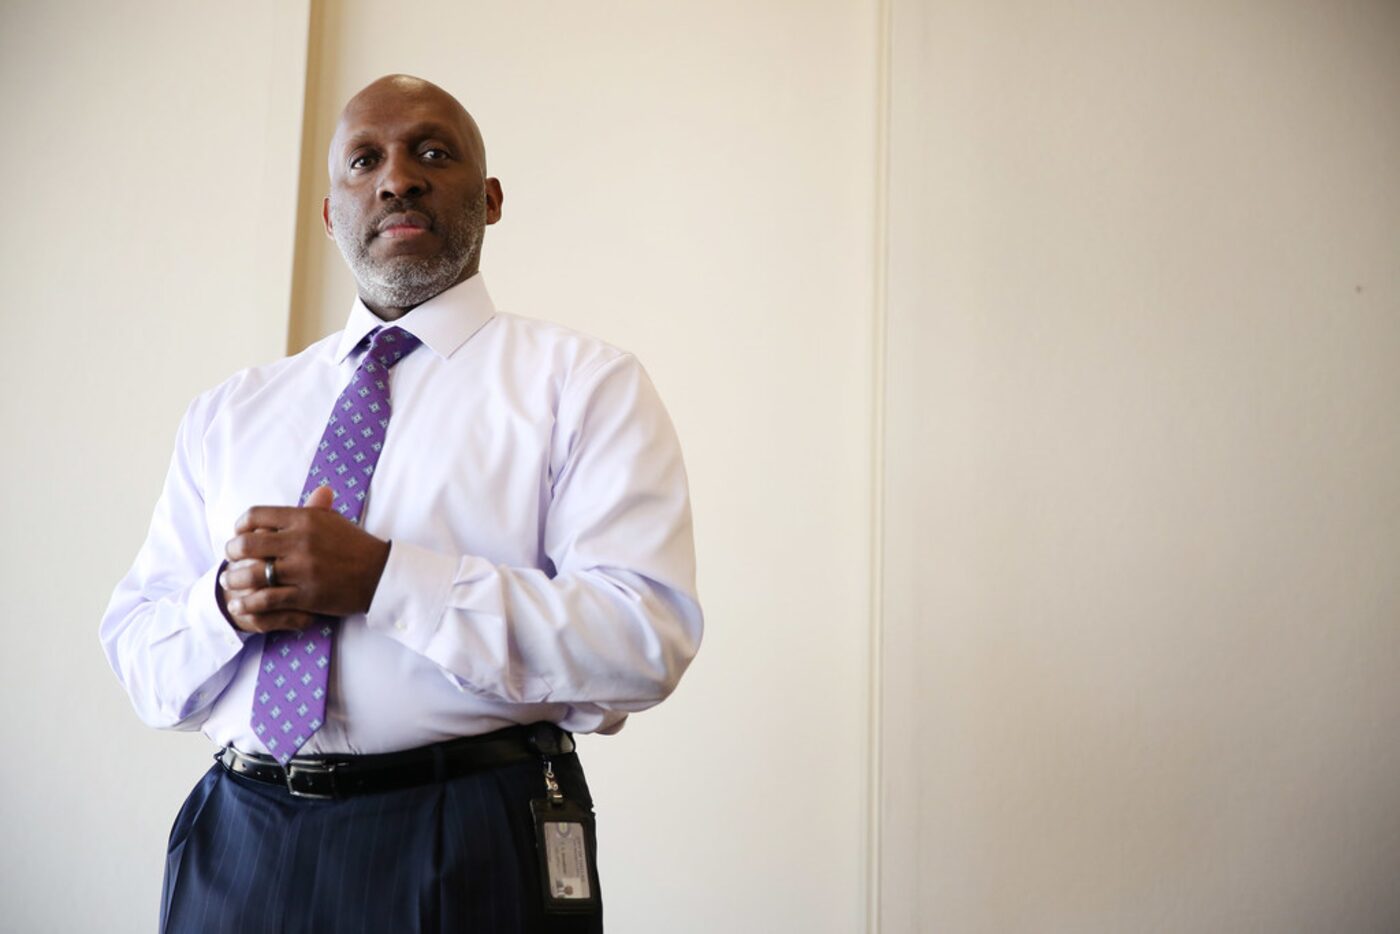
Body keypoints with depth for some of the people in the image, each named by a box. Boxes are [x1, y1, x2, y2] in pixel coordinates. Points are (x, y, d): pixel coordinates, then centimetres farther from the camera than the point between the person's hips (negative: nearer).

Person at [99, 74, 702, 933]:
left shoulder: (582, 382, -2)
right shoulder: (231, 412, 13)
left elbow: (647, 641, -15)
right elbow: (135, 657, 12)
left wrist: (382, 577, -20)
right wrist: (225, 603, -11)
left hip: (470, 858, -3)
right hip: (236, 849, 4)